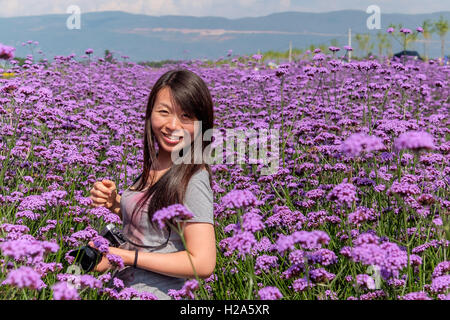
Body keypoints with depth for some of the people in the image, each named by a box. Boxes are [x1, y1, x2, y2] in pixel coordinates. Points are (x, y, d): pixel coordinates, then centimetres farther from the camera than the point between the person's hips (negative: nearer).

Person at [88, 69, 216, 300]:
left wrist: (123, 256, -21)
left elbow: (203, 264, -25)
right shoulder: (155, 164, 2)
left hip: (154, 294, -7)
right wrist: (114, 203, -3)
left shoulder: (193, 181, -21)